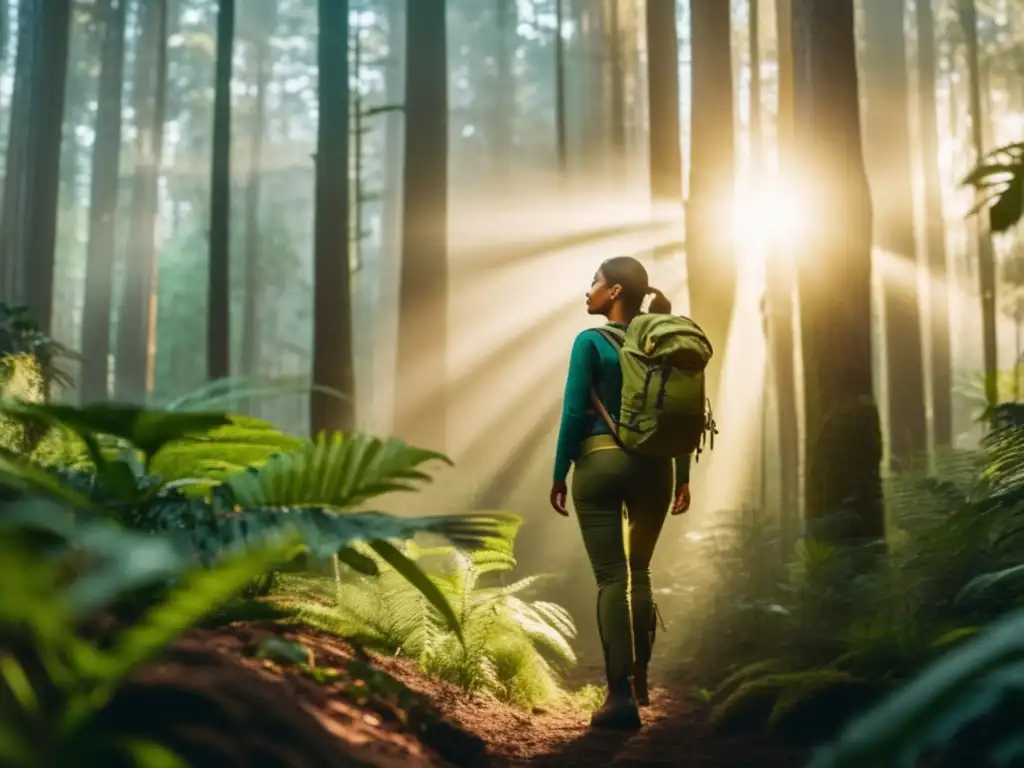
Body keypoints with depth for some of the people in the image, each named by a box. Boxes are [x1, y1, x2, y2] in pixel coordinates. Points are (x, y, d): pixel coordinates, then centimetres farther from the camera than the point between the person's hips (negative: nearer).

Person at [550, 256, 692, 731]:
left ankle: (621, 695, -5)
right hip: (655, 466, 5)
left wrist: (560, 474, -2)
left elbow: (574, 414, -10)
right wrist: (682, 478, 13)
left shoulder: (591, 342, -7)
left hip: (600, 462, -4)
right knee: (639, 570, 20)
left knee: (611, 576, -2)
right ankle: (638, 680, 26)